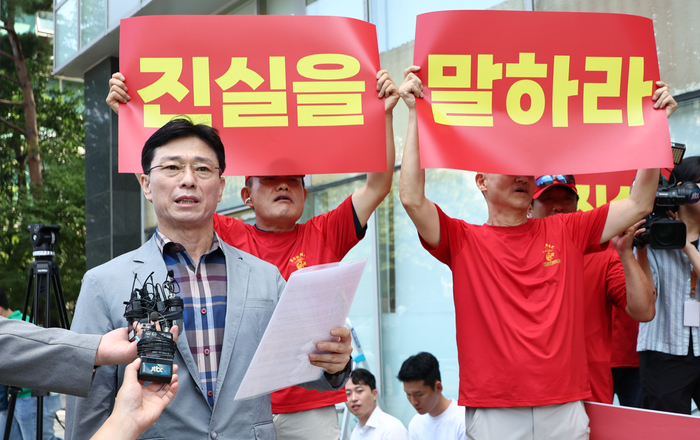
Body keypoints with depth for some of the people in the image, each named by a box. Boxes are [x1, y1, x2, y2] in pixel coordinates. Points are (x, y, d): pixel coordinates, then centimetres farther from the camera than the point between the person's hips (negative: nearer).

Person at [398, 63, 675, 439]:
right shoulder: (463, 240, 1)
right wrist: (415, 115, -14)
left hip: (565, 410, 3)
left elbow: (639, 205, 8)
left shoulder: (566, 232, 10)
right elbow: (412, 199, -13)